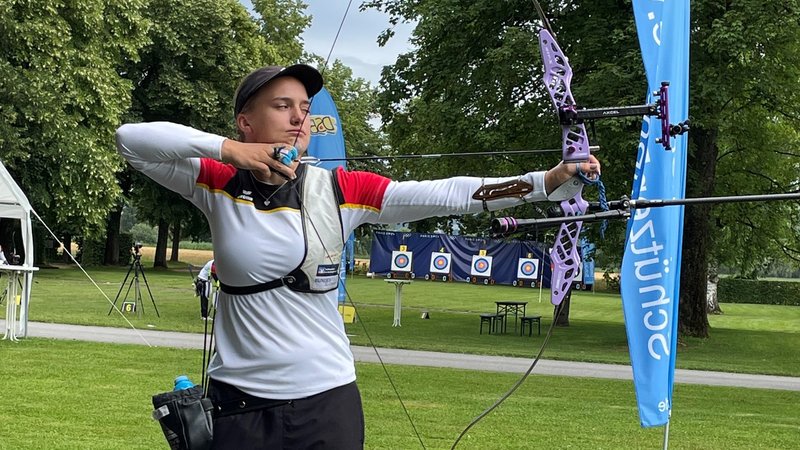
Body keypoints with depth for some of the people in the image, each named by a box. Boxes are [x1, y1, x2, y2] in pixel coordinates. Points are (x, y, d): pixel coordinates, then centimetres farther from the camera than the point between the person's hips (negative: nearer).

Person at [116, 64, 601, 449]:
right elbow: (130, 139, -9)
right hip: (238, 402, 0)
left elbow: (446, 195, -9)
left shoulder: (338, 190, -3)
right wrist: (226, 149, -19)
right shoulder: (219, 185, -2)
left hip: (326, 398, 0)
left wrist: (547, 182, -18)